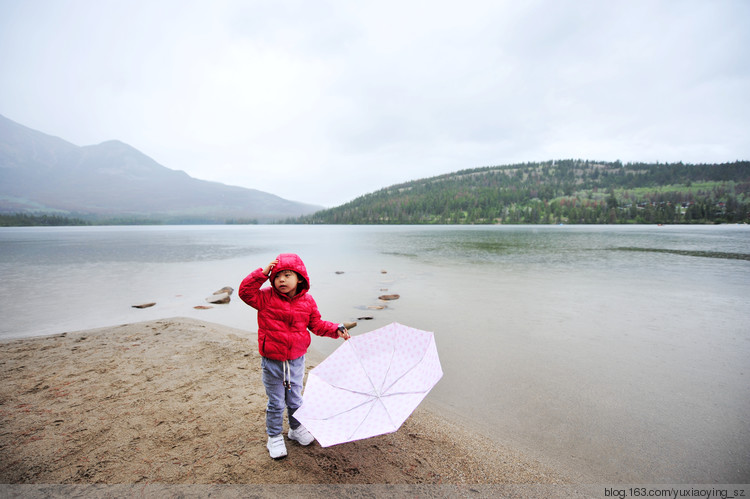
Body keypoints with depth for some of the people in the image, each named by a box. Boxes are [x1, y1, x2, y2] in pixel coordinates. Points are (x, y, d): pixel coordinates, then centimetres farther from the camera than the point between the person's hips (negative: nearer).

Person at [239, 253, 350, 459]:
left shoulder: (307, 302, -5)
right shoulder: (266, 298, -11)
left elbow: (317, 324, 4)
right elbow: (245, 291, -24)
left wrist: (336, 329, -8)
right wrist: (262, 273, -28)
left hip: (296, 361, 2)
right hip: (272, 362, -2)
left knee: (295, 399, 20)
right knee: (276, 403, 12)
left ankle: (297, 429, 45)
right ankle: (274, 437, 34)